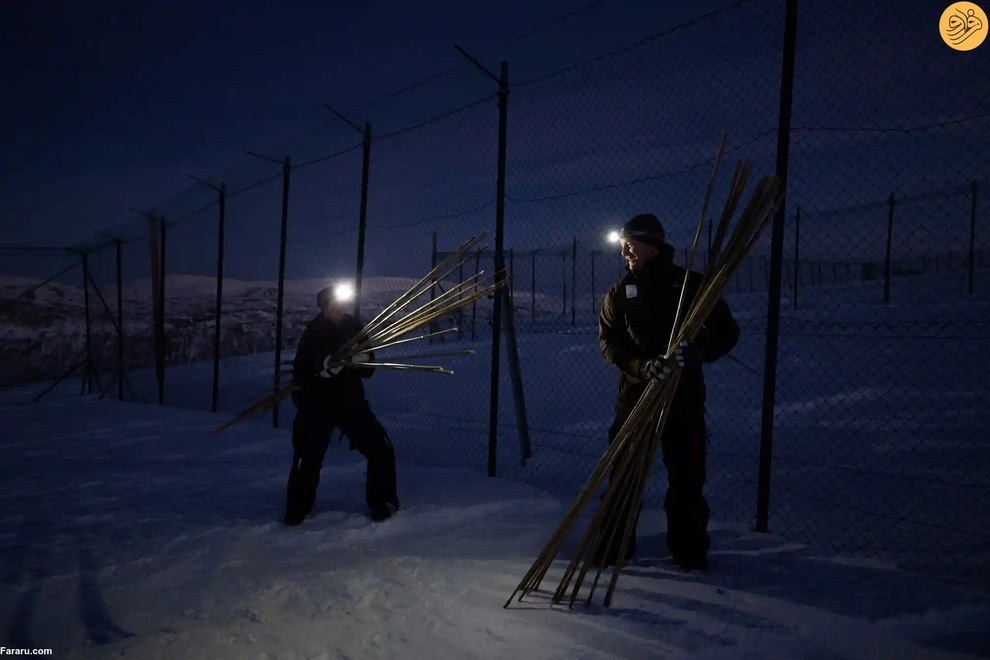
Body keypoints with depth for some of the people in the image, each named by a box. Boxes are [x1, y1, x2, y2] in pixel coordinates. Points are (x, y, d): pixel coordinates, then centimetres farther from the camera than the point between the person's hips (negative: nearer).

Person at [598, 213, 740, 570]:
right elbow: (609, 343, -3)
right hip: (636, 393, 2)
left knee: (687, 474, 5)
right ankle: (614, 546, 18)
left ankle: (690, 550, 21)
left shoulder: (692, 284, -1)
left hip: (684, 394, -1)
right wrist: (642, 365, -22)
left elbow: (727, 332, 1)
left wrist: (697, 353, -19)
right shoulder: (620, 292, 4)